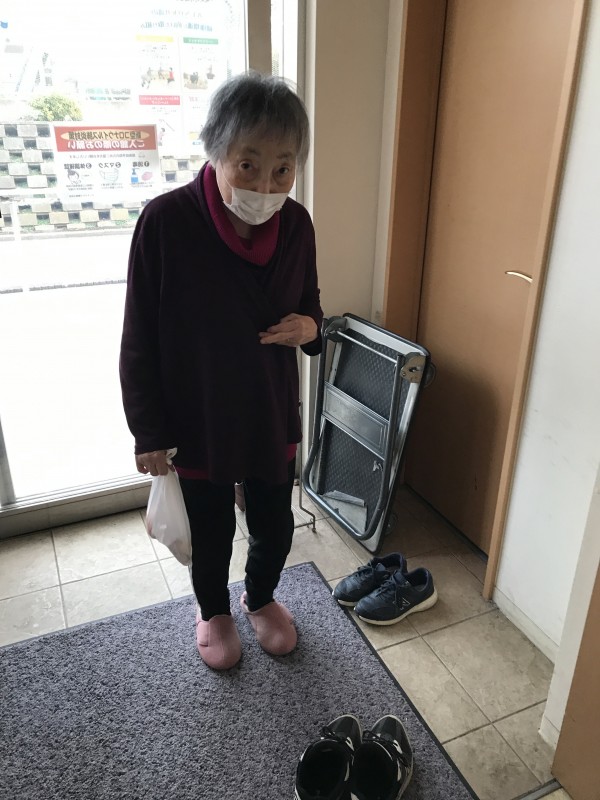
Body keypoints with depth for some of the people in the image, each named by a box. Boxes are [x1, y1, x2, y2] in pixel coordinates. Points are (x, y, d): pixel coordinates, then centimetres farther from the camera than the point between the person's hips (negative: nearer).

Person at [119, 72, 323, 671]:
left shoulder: (296, 224, -10)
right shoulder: (166, 222, -21)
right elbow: (139, 339, -13)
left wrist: (309, 327, -17)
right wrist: (149, 431, -9)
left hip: (271, 415, 3)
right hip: (195, 421, -3)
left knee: (274, 526, 19)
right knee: (211, 532, 19)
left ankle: (260, 598, 52)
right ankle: (212, 610, 51)